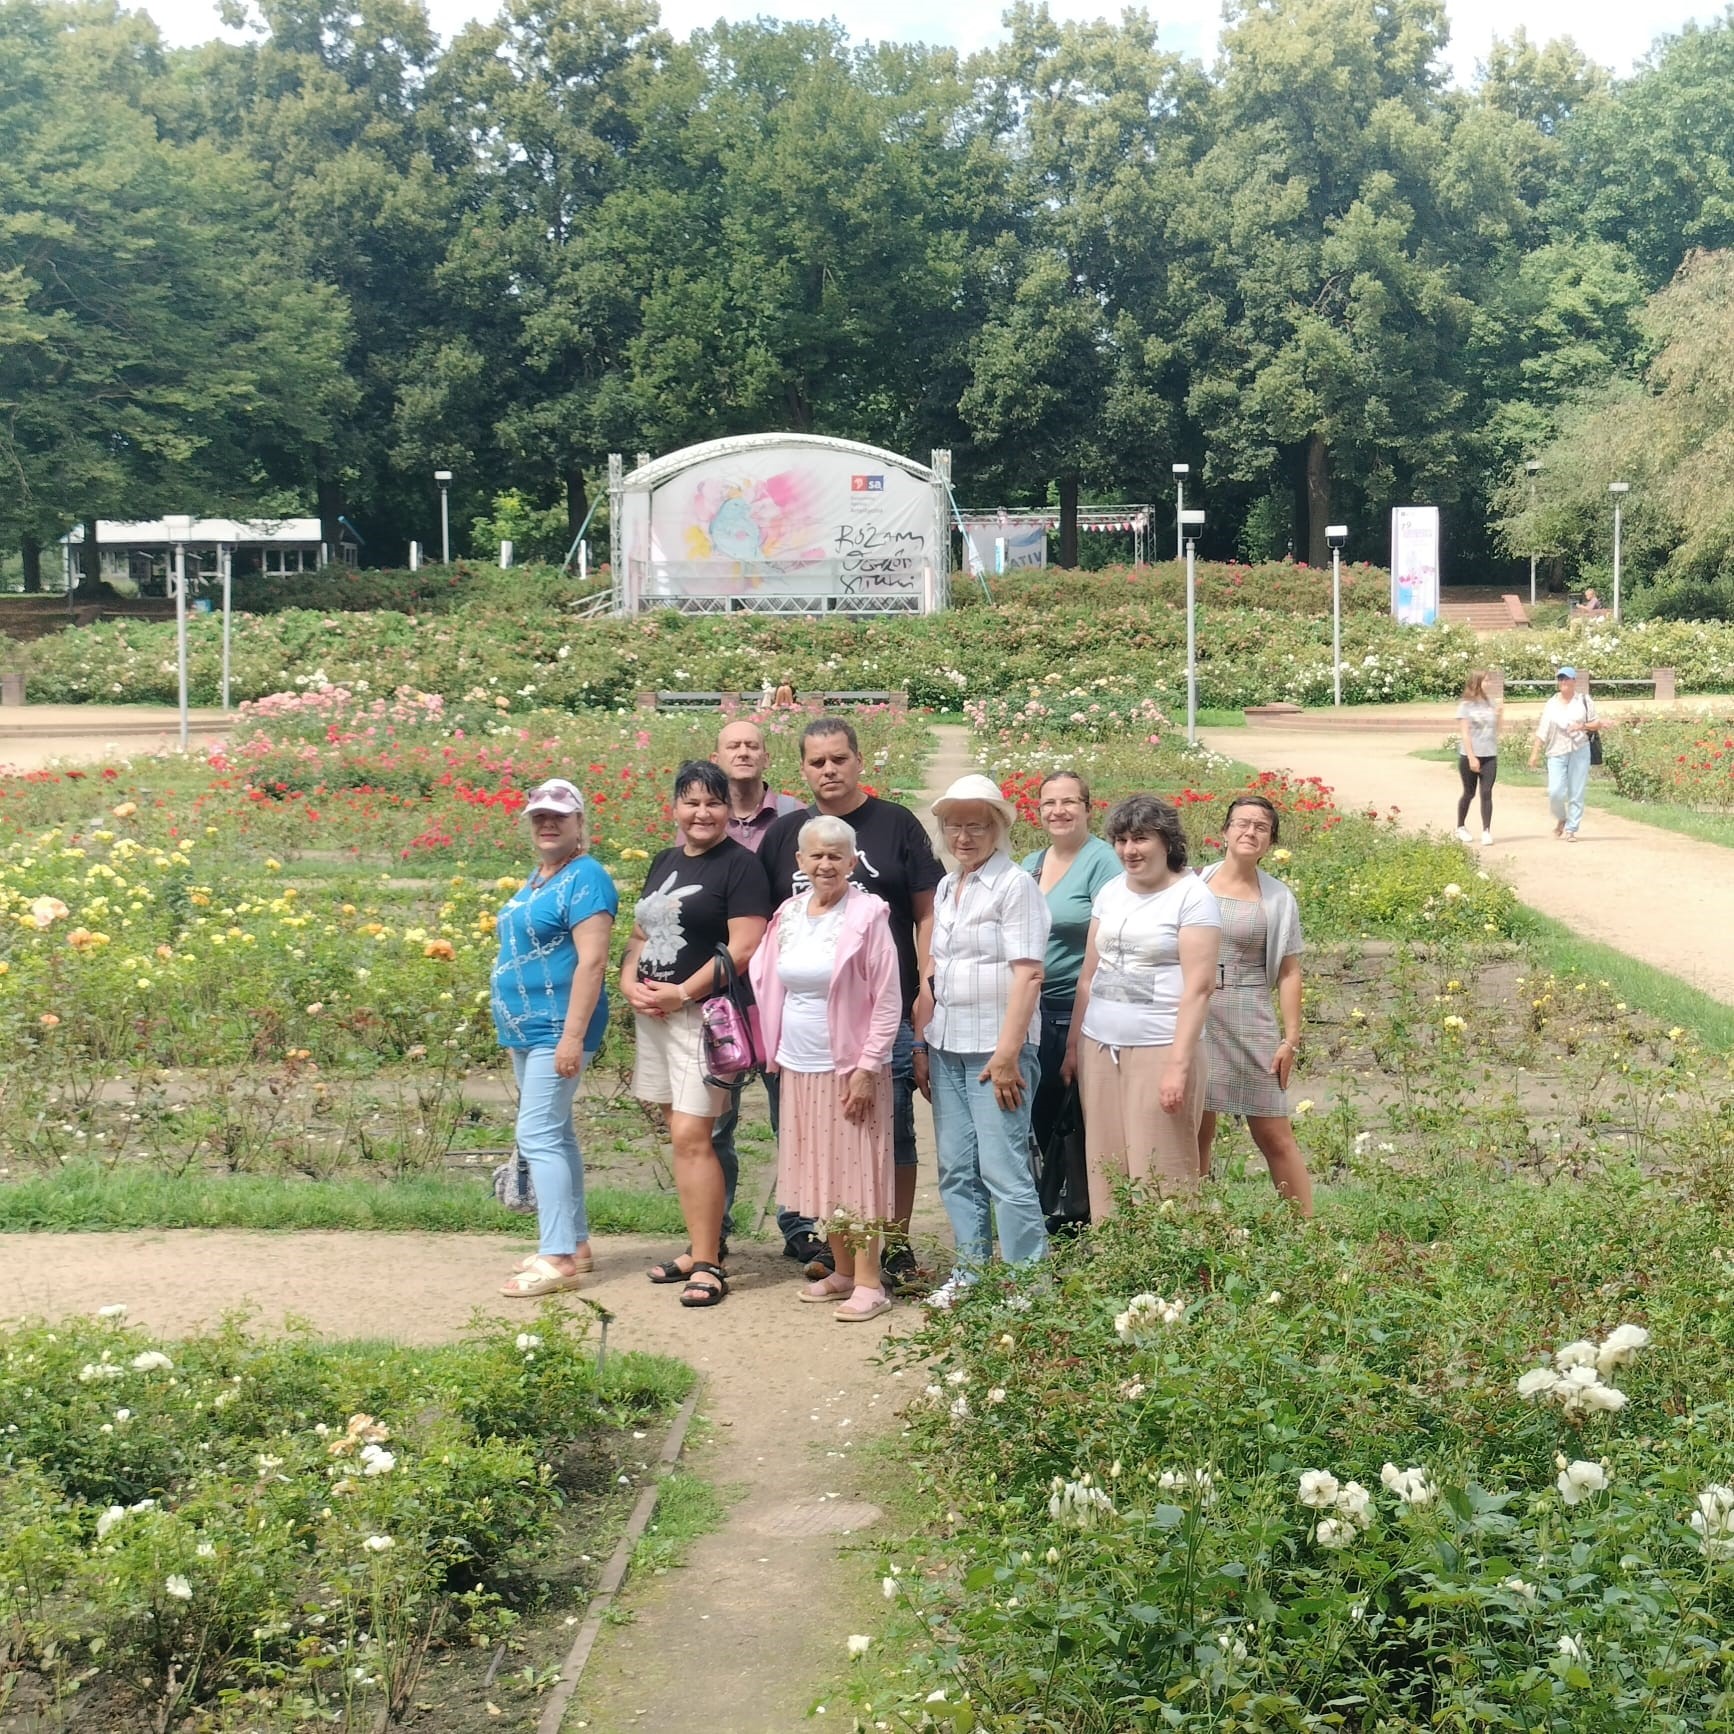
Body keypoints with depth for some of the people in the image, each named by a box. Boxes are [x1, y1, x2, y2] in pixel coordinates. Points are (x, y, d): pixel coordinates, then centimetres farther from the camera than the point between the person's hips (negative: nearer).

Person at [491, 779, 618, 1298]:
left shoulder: (585, 878, -13)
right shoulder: (536, 879, 16)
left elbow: (591, 961, -20)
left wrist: (572, 1036, -25)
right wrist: (513, 1027, 22)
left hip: (557, 1030, -10)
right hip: (527, 1029, 10)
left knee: (538, 1137, -12)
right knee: (554, 1136, 14)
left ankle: (558, 1258, -11)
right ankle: (575, 1242, 22)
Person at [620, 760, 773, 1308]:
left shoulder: (739, 866, -7)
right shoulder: (664, 862, 16)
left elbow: (744, 948, -15)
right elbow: (641, 934, 23)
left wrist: (683, 993, -16)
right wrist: (629, 981, 3)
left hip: (704, 1014, -7)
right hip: (653, 1014, 8)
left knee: (691, 1137, -12)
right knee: (682, 1135, 10)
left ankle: (708, 1265, -7)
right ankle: (701, 1246, 19)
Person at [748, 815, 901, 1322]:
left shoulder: (867, 915, -10)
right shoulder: (789, 914, 7)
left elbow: (888, 1002, -11)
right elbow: (770, 987, 16)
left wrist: (866, 1068, -15)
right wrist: (774, 1052, 11)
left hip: (848, 1067, -6)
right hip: (799, 1067, 6)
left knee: (856, 1173, -2)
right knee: (821, 1174, 12)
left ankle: (869, 1283, 3)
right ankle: (842, 1271, 23)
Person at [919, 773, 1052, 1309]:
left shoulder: (1015, 885, -7)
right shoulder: (946, 888, 15)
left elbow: (1027, 973, -14)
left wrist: (1007, 1052, -18)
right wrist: (921, 1041, 15)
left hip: (994, 1048, -7)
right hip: (947, 1045, 7)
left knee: (1003, 1169, -8)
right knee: (956, 1169, 9)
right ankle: (970, 1271, 18)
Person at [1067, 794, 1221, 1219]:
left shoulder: (1192, 896, -5)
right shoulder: (1110, 892, 14)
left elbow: (1198, 988, -11)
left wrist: (1178, 1064, -17)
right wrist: (1073, 1045, 16)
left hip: (1158, 1051, -6)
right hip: (1100, 1049, 6)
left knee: (1160, 1176, -7)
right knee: (1105, 1171, 4)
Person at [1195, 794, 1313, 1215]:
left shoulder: (1278, 899, 5)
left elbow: (1289, 972, 4)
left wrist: (1291, 1039, -1)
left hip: (1250, 1022, -1)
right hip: (1193, 1019, 1)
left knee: (1274, 1134, 2)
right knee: (1195, 1131, 4)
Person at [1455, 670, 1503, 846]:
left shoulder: (1491, 703, 9)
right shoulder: (1466, 706, -4)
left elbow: (1496, 730, 16)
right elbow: (1464, 733, -9)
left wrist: (1500, 715, -2)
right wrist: (1471, 757, -15)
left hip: (1490, 756, 3)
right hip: (1470, 756, -3)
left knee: (1486, 793, -6)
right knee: (1469, 793, 8)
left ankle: (1486, 831, -7)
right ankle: (1461, 827, 26)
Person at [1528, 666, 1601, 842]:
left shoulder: (1584, 700, 7)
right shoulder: (1551, 704, 10)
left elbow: (1597, 724, 8)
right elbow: (1542, 732, 8)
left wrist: (1583, 726, -12)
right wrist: (1534, 753, 1)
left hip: (1579, 751, -1)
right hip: (1557, 753, 1)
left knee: (1576, 793, -2)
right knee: (1555, 792, -11)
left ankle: (1571, 829, 5)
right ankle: (1561, 819, 17)